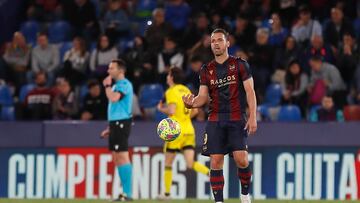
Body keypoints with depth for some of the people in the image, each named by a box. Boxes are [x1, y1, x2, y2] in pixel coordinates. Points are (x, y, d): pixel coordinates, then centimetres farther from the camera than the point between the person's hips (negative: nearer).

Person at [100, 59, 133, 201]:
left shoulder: (124, 84, -10)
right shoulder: (116, 85, 20)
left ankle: (127, 193, -12)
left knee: (122, 157, -11)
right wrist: (110, 128, 23)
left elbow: (114, 98, -27)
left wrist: (107, 86, -10)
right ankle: (125, 192, 10)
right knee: (117, 159, 9)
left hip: (121, 124, -10)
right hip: (115, 124, 10)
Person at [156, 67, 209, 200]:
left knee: (168, 163, 9)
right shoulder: (186, 90, 13)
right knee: (190, 164, -1)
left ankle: (167, 193, 14)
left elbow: (171, 111, -19)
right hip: (189, 130, 6)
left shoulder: (171, 91, -8)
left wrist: (161, 108, 0)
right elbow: (195, 111, 15)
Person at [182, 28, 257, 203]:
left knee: (241, 159, -13)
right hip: (215, 120, 3)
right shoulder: (206, 70, 12)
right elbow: (203, 97, 9)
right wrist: (191, 103, -14)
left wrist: (252, 117, -11)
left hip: (237, 119, -3)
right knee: (215, 161, -5)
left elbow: (250, 91, -1)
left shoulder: (240, 65, 2)